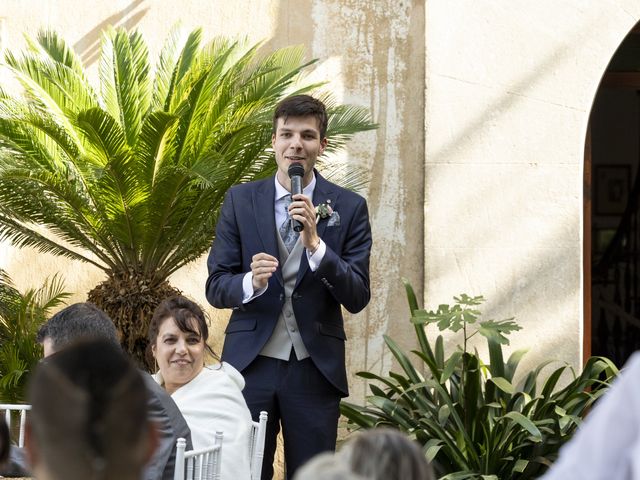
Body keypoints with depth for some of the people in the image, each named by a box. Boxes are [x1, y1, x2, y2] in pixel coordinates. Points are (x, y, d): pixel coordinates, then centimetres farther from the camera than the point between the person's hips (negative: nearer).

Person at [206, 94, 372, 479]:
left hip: (315, 368, 0)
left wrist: (315, 243, -18)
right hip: (250, 362, 0)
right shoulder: (241, 200, 4)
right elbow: (216, 288, 3)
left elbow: (357, 298, -4)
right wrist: (251, 282, -19)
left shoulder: (349, 208, 1)